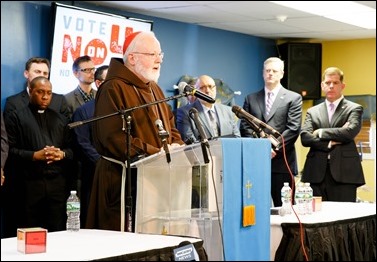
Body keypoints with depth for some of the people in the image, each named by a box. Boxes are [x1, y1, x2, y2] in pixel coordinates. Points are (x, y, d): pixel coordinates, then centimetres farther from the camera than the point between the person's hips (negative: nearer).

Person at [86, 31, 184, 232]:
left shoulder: (154, 89, 19)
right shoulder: (113, 89, -10)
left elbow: (171, 126, 22)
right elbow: (113, 138, -19)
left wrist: (175, 145, 0)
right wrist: (154, 153, -22)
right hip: (124, 181, -8)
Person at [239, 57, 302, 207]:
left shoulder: (294, 98, 7)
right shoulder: (251, 98, 16)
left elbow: (293, 128, -2)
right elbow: (244, 127, 9)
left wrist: (275, 149, -12)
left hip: (281, 162, -2)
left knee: (283, 206, -1)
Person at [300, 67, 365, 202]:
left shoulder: (354, 109, 8)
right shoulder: (312, 112, 17)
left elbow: (350, 131, -10)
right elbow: (305, 138, 3)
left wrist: (320, 132, -2)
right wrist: (329, 143, -8)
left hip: (344, 172, -2)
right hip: (317, 174, 2)